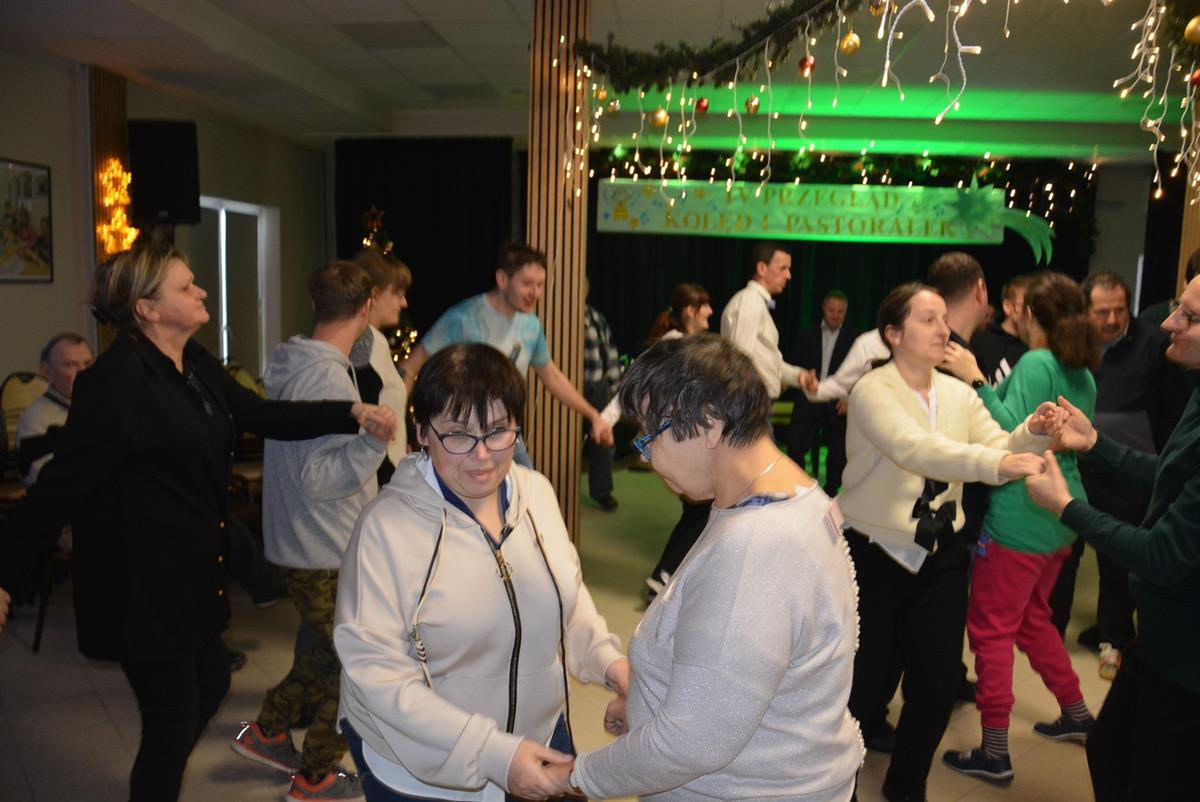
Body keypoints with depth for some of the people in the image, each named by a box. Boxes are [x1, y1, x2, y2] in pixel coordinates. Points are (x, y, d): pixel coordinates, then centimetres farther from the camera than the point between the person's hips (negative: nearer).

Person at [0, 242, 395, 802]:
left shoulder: (196, 366, 5)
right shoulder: (117, 380, -22)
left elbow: (263, 415, 8)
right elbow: (61, 485, -21)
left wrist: (353, 414, -1)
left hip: (192, 570, 9)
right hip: (143, 582, -9)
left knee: (210, 681, 25)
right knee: (173, 718, 5)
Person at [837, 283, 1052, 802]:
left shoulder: (959, 394, 4)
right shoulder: (872, 391, -15)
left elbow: (999, 452, -4)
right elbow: (916, 449, -32)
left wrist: (1032, 433, -24)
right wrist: (997, 463, -43)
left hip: (941, 560, 5)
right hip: (874, 559, -5)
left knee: (938, 686, 9)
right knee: (867, 686, 4)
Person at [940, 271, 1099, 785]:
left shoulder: (1035, 363, -15)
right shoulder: (1082, 374, 10)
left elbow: (1010, 433, -24)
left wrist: (976, 381, -23)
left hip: (1019, 518, -9)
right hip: (1059, 514, 9)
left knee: (991, 628, 0)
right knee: (1031, 617, 25)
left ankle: (994, 754, 6)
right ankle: (1076, 714, 39)